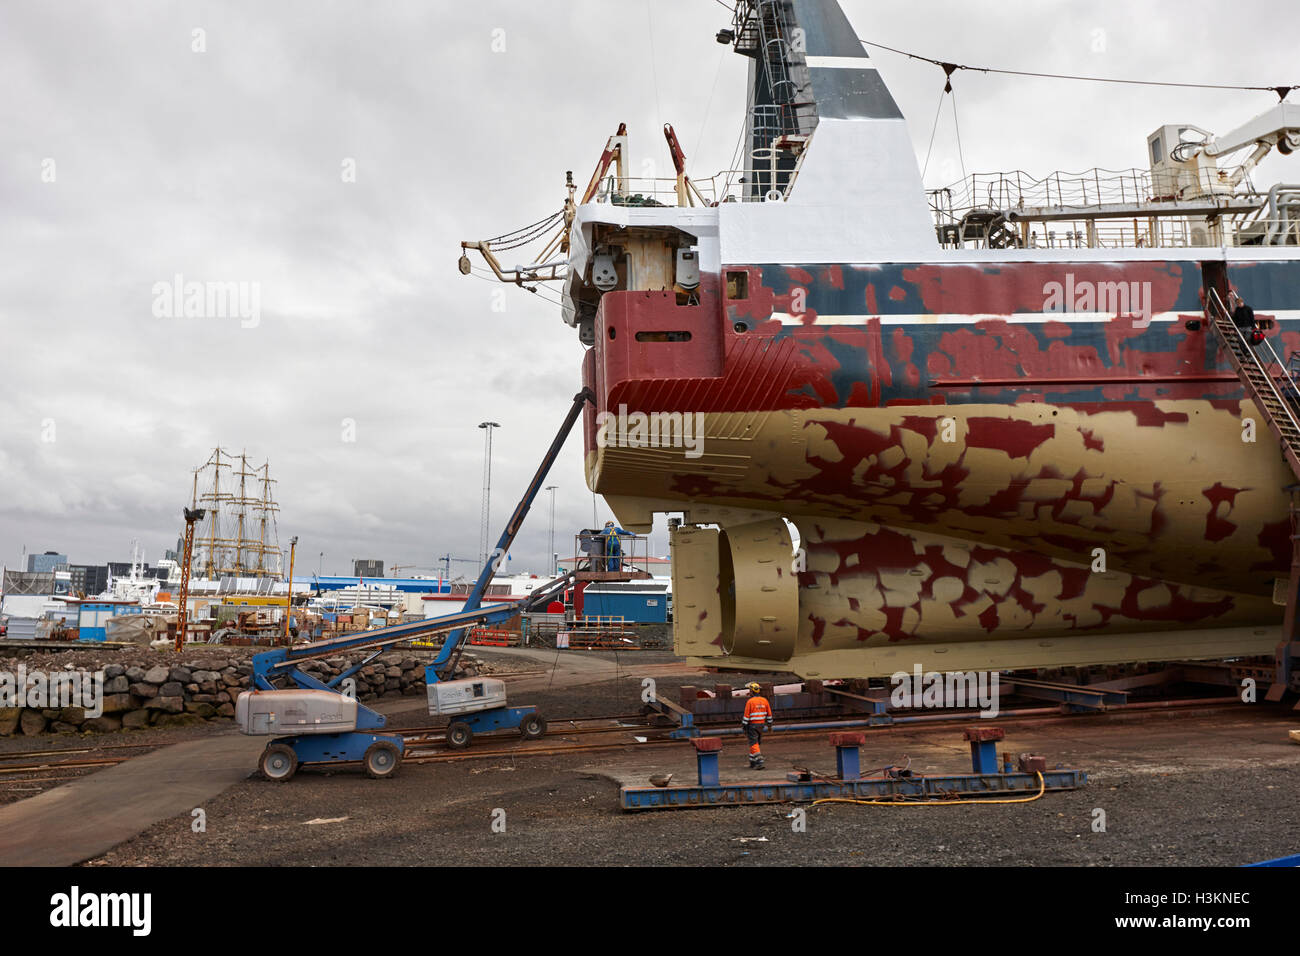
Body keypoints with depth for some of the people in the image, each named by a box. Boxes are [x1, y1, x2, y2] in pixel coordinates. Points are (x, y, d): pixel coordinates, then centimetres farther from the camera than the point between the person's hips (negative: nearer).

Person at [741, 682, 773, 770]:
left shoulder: (750, 701, -14)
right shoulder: (764, 700, 3)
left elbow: (746, 716, -13)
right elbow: (769, 714, 9)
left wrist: (744, 728, -6)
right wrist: (769, 725, 18)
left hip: (752, 725, -6)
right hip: (761, 724, 6)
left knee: (754, 744, -5)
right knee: (757, 743, 15)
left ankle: (759, 762, -17)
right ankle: (753, 764, 20)